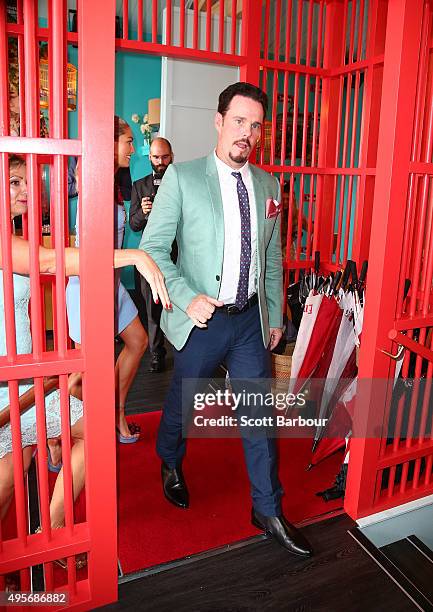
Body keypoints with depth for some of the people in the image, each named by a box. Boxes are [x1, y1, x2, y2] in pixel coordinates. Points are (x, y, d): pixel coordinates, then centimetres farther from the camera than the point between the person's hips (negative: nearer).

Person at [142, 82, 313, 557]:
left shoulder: (268, 184, 7)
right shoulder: (182, 178, -7)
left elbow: (272, 258, 12)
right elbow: (152, 248, -9)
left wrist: (275, 315, 12)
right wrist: (187, 298, -21)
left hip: (251, 318, 4)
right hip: (202, 318, -3)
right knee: (183, 402, 17)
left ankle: (268, 510, 27)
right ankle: (170, 463, 50)